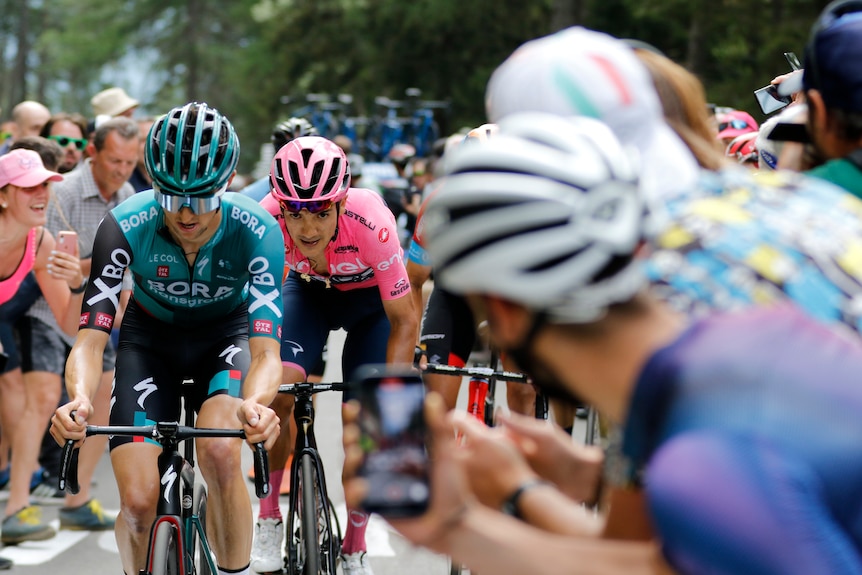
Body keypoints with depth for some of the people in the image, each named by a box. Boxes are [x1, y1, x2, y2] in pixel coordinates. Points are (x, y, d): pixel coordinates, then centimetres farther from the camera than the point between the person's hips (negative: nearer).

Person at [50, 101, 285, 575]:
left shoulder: (256, 230, -31)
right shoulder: (125, 227, -30)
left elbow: (266, 350, -35)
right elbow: (90, 338, -31)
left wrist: (257, 403, -58)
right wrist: (78, 398, -53)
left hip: (224, 336, -1)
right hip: (150, 337, 1)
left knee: (219, 454, -31)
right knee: (138, 502, -15)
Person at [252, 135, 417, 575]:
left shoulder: (370, 222, -39)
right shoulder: (267, 221, -34)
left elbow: (404, 321, -30)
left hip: (370, 297, -1)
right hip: (308, 291, 1)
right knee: (278, 388, -24)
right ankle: (268, 522, -4)